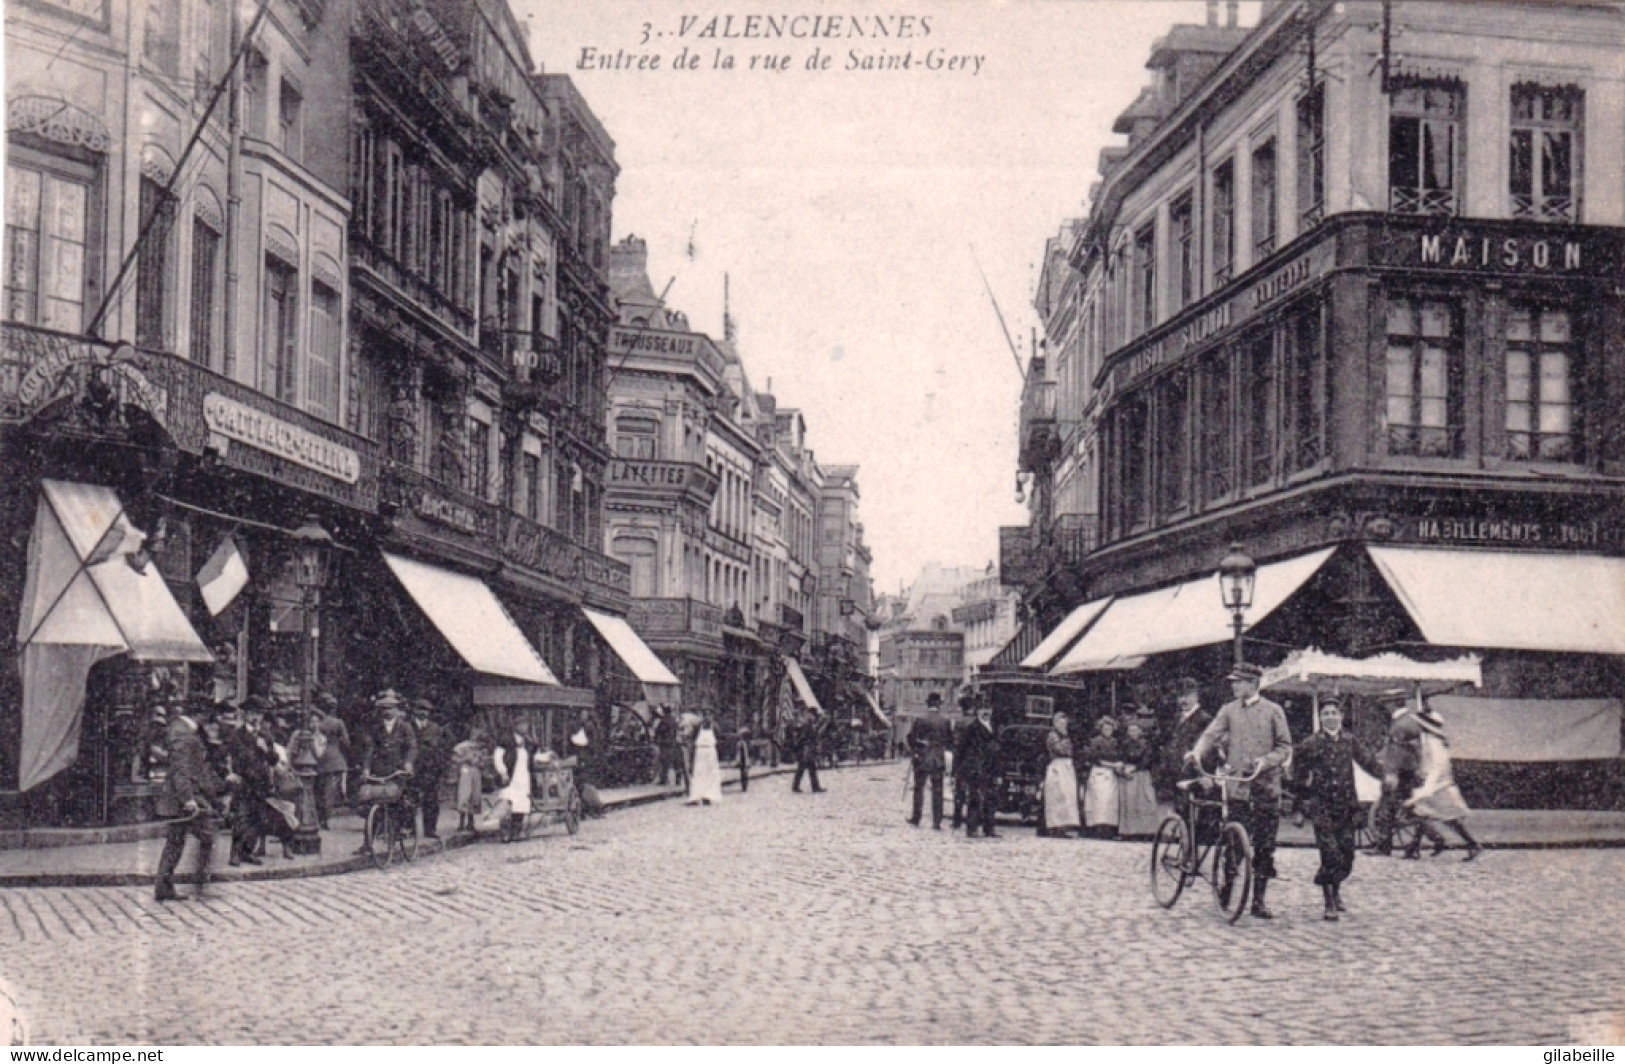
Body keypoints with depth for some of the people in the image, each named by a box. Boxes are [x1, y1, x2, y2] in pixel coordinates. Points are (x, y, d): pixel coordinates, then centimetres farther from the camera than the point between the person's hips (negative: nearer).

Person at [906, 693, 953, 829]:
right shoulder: (944, 722, -5)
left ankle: (916, 818, 14)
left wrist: (913, 751, 7)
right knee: (937, 791, 5)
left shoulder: (920, 721, -10)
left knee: (919, 788, 11)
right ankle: (937, 822, 3)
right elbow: (950, 740, 2)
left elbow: (911, 737, -9)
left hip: (922, 759, -1)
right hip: (939, 760, 1)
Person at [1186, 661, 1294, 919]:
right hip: (1236, 785, 0)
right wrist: (1198, 752, -22)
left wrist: (1266, 761, -14)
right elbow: (1212, 734, -2)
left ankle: (1258, 900, 11)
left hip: (1266, 787, 0)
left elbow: (1285, 747, 4)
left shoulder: (1273, 711, 5)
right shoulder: (1229, 710, 8)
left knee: (1264, 847, 3)